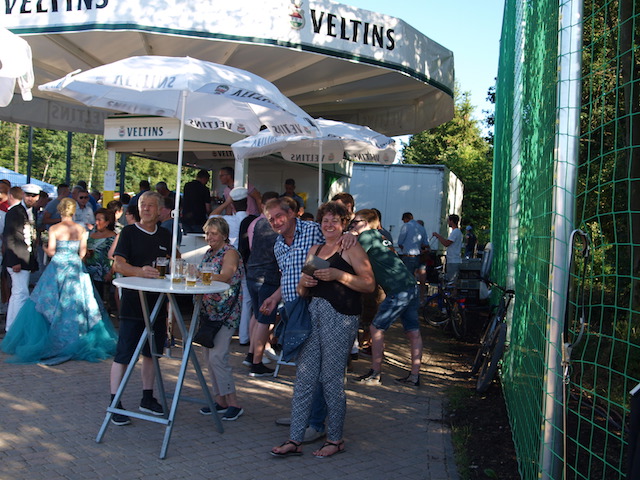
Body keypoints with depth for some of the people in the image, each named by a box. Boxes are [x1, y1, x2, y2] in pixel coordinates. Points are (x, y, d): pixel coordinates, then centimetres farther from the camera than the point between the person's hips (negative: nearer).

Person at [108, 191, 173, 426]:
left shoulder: (165, 235, 11)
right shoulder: (129, 232, -3)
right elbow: (118, 265, -12)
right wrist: (140, 271, -29)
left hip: (158, 302, 5)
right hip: (133, 302, -5)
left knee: (151, 352, 14)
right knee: (124, 354, -3)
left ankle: (147, 398, 27)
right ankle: (115, 404, 5)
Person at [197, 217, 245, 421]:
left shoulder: (230, 253, -8)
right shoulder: (208, 253, 16)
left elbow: (224, 276, -25)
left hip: (226, 312, -8)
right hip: (209, 311, 8)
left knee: (217, 356, -14)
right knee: (210, 357, 9)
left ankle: (233, 404, -7)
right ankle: (220, 400, 19)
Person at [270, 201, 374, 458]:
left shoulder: (351, 249, -1)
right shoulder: (314, 250, 19)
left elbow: (369, 284, -10)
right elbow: (303, 291, 21)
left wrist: (338, 275, -19)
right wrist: (304, 281, -2)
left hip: (340, 318, -6)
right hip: (314, 313, 7)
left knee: (332, 379, -1)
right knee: (304, 377, 4)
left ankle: (335, 439, 14)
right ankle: (295, 440, 10)